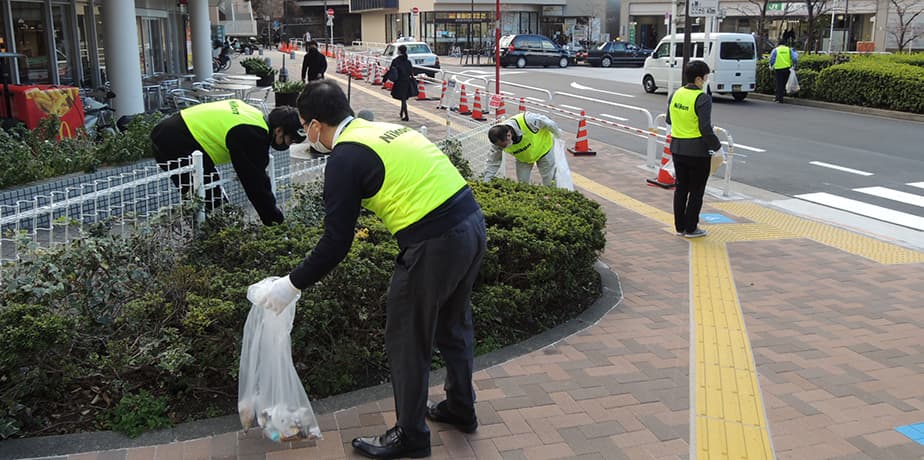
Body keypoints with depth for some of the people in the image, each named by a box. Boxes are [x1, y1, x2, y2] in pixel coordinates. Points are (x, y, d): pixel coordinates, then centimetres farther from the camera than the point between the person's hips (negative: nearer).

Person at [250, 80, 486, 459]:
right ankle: (460, 408, 45)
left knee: (406, 340, 10)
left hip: (436, 242, -9)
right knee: (453, 324, 26)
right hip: (473, 221, 9)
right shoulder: (387, 129, 16)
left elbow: (335, 243, -10)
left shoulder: (345, 157, -9)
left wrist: (292, 285, 3)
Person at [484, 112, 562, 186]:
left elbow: (548, 123, -25)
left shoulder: (526, 120, -44)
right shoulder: (498, 141, -31)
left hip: (543, 148, -3)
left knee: (549, 184, 7)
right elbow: (493, 163, -19)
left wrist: (557, 133, -5)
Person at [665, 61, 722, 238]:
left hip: (677, 148, 7)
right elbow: (706, 129, -21)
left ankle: (680, 227, 21)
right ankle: (691, 228, 12)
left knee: (681, 188, 15)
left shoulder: (675, 95, 3)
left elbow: (669, 120, 14)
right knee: (696, 190, 6)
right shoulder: (702, 99, -18)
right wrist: (716, 146, -8)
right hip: (698, 150, -6)